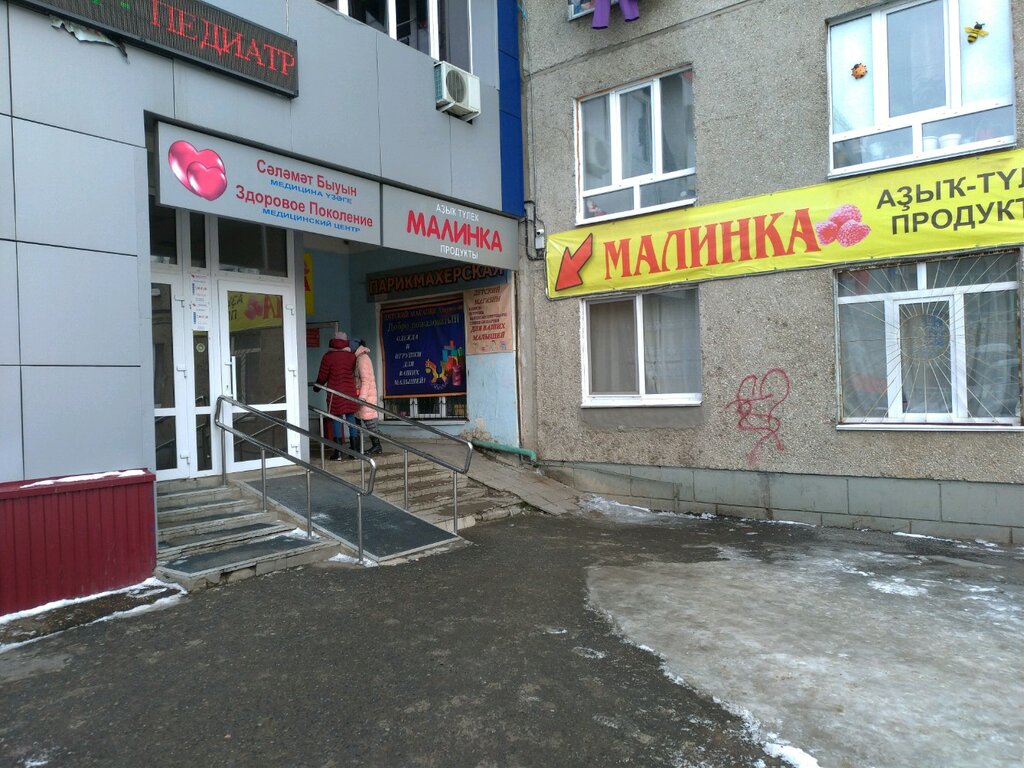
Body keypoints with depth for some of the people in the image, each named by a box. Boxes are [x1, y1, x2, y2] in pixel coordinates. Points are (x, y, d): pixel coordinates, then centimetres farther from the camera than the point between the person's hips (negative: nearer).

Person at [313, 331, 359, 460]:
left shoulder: (328, 356, -7)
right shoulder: (352, 356, 2)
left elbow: (323, 376, -1)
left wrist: (317, 387, 16)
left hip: (335, 393, -3)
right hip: (350, 392, 3)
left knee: (336, 420, 1)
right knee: (351, 418, 10)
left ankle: (338, 452, 0)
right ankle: (354, 449, 13)